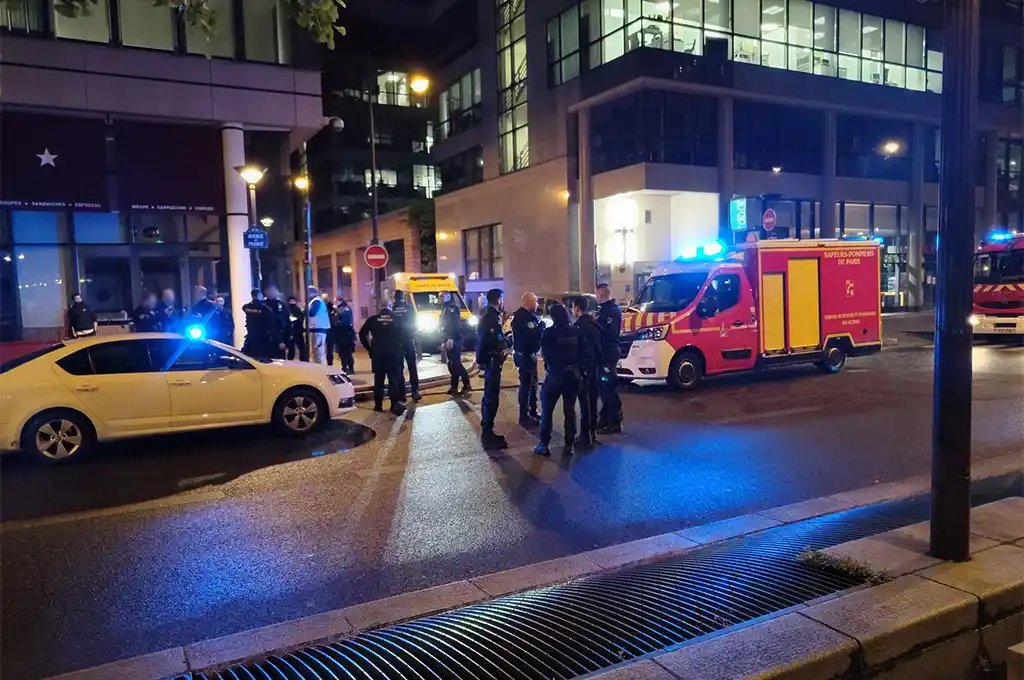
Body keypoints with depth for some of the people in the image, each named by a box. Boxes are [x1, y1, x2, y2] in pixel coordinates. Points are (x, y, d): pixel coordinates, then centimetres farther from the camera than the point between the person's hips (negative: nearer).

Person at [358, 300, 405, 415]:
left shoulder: (373, 319, 3)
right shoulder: (397, 319, 4)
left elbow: (362, 333, 2)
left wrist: (369, 348, 9)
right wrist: (399, 347, 11)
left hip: (377, 353, 1)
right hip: (393, 353, -1)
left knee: (378, 379, 9)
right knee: (394, 379, 2)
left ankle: (378, 405, 10)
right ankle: (395, 404, -6)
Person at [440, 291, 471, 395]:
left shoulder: (453, 308, -9)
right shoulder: (445, 309, 19)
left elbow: (455, 324, -20)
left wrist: (450, 339, -27)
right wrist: (443, 341, 20)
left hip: (454, 341, -9)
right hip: (448, 341, 9)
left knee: (456, 364, -10)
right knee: (452, 365, 9)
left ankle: (466, 384, -3)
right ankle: (454, 387, 11)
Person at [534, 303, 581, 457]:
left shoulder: (549, 333, -11)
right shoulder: (576, 332, -1)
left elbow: (545, 353, -3)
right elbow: (581, 352, 4)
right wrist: (577, 369, 11)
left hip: (555, 375, -4)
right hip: (573, 375, 4)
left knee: (547, 410, 5)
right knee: (569, 410, 10)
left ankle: (544, 444, 4)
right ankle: (569, 445, 10)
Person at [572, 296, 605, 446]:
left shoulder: (579, 326, -16)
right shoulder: (595, 323, 10)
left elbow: (576, 349, -18)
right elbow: (601, 345, 14)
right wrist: (600, 365, 18)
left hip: (584, 369, -9)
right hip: (596, 367, 9)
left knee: (584, 402, -6)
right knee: (593, 400, 15)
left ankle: (585, 435, -4)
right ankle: (593, 432, 23)